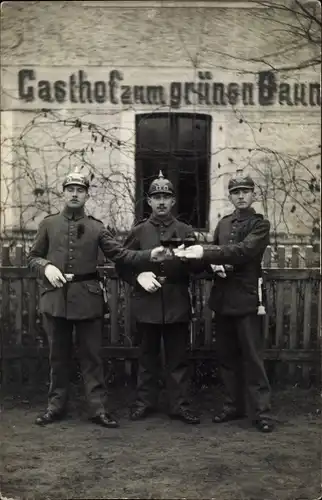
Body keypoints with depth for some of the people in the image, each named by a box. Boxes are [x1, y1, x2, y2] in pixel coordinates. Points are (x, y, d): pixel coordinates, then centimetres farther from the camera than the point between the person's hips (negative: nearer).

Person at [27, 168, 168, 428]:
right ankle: (56, 405, 22)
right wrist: (46, 267, -12)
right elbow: (32, 257, 10)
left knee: (92, 355, 3)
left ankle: (98, 408, 9)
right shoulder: (48, 224, 6)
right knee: (58, 355, 10)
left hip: (88, 298, 0)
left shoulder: (96, 227, 6)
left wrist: (149, 255, -13)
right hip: (55, 297, 1)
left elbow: (120, 254, 0)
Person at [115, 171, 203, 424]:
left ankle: (180, 404, 13)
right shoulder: (138, 231, 7)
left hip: (177, 303, 0)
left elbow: (198, 267, 2)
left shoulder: (186, 231, 8)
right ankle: (145, 402, 20)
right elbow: (122, 264, 7)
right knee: (147, 355, 9)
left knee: (178, 356, 4)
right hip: (146, 302, 0)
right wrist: (139, 276, -10)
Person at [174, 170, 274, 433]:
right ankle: (234, 405, 22)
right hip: (222, 298, 6)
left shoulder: (260, 224, -4)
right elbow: (216, 253, 19)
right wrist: (213, 264, -5)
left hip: (247, 298, -6)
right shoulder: (223, 223, 15)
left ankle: (261, 412, 2)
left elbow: (243, 250, -20)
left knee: (252, 357, -4)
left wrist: (205, 251, -27)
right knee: (227, 356, 11)